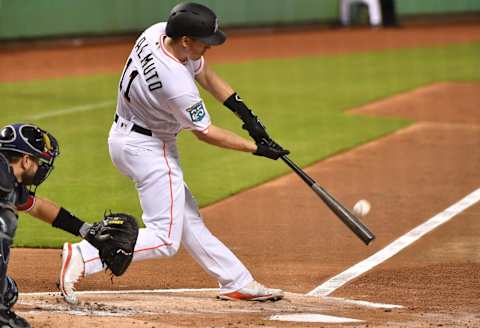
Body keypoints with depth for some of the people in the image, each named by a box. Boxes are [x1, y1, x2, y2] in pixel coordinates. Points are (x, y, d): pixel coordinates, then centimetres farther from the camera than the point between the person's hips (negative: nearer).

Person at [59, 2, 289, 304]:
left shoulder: (157, 32, -9)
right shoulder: (177, 85, -33)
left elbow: (205, 74, 6)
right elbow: (205, 133, -17)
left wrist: (245, 113, 3)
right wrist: (256, 148, -8)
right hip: (147, 149, -10)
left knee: (188, 219, 16)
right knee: (165, 239, -8)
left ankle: (237, 282, 25)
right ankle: (83, 257, -15)